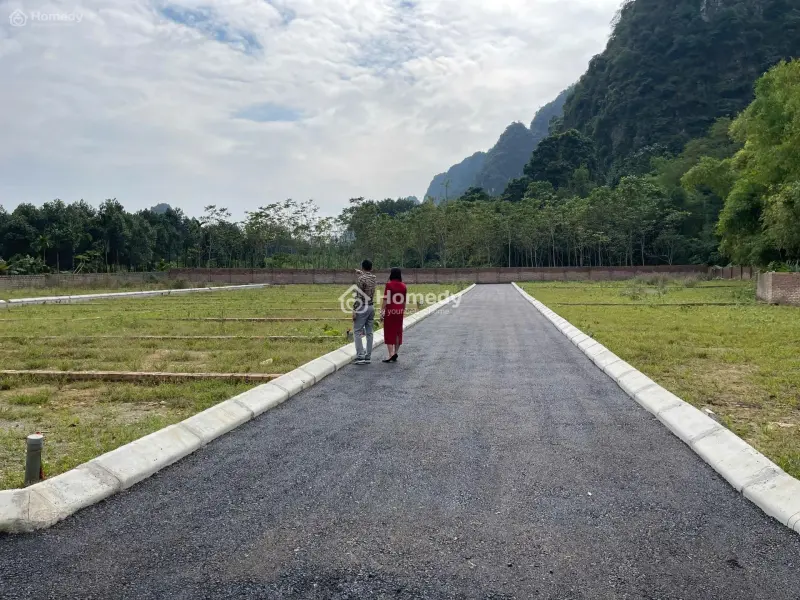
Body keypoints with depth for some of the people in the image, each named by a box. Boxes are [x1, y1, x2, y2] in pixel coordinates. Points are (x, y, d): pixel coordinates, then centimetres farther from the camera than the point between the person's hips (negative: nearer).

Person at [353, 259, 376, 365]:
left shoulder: (361, 279, -14)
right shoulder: (373, 278, 8)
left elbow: (358, 296, -17)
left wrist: (354, 310, -14)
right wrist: (361, 273, 51)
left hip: (362, 308, -7)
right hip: (371, 307, 7)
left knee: (357, 332, -3)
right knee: (369, 333, 7)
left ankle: (360, 356, -11)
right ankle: (368, 357, 8)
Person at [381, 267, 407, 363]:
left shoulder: (389, 284, -9)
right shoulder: (403, 286, 4)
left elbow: (386, 300, -12)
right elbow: (404, 301, 8)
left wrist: (382, 312, -8)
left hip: (390, 312, -4)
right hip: (399, 312, 4)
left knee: (389, 332, 0)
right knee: (398, 332, 12)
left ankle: (391, 354, -8)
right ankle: (395, 353, 13)